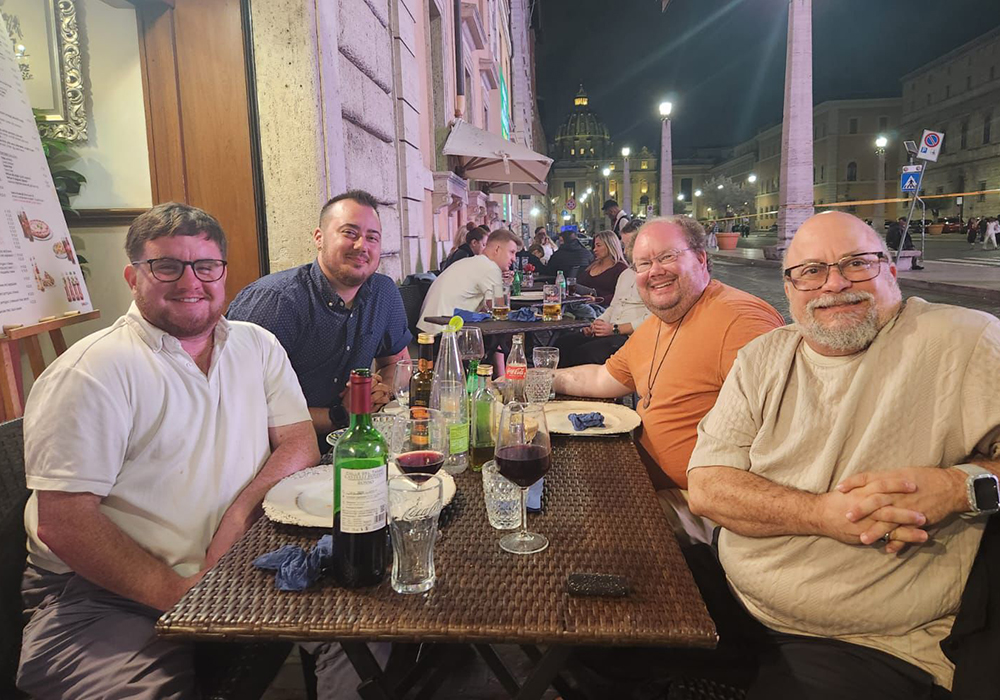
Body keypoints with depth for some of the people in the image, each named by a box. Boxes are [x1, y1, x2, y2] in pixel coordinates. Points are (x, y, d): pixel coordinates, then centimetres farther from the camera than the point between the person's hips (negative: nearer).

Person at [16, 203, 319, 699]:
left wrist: (240, 515, -14)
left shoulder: (258, 347, 9)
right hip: (103, 597, -4)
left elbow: (299, 443, 4)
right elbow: (61, 522, -14)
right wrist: (179, 595, -19)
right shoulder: (91, 371, -9)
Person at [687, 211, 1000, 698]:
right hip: (732, 607, 4)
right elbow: (706, 487, -5)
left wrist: (960, 485, -24)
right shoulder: (762, 359, 5)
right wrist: (822, 513, -19)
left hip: (872, 647, -3)